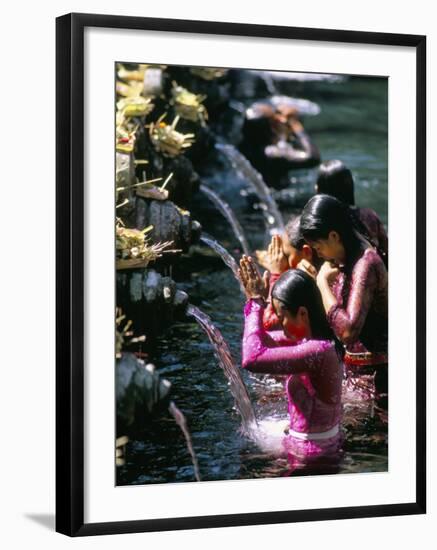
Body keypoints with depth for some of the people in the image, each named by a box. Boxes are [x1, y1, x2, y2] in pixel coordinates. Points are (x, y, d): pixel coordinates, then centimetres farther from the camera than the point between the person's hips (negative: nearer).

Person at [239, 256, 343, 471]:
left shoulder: (317, 352, -28)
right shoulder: (315, 343, 3)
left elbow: (252, 358, -33)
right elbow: (264, 345, 15)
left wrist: (256, 302, -21)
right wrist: (254, 299, 2)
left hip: (312, 459, -9)